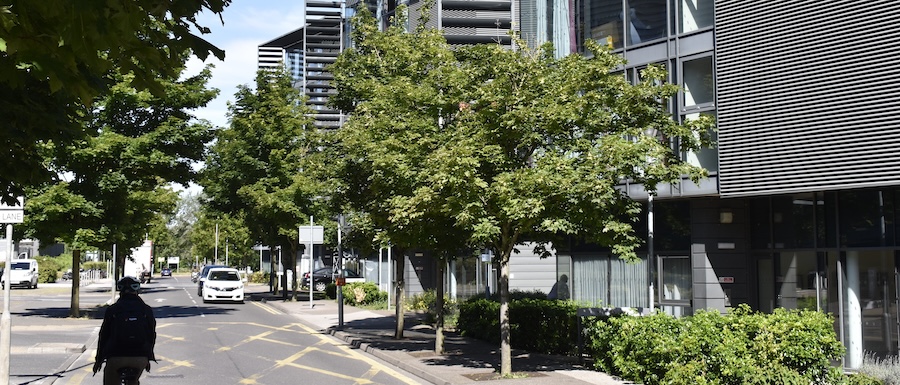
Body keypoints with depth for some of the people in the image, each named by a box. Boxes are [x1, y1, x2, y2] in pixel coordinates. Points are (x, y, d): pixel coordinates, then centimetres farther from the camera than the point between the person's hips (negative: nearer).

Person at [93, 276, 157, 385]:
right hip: (140, 358, 2)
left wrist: (98, 359, 18)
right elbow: (151, 335, 12)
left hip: (116, 357, -2)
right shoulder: (147, 310, 8)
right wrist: (148, 359, 23)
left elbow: (104, 335, 8)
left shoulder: (112, 309, 4)